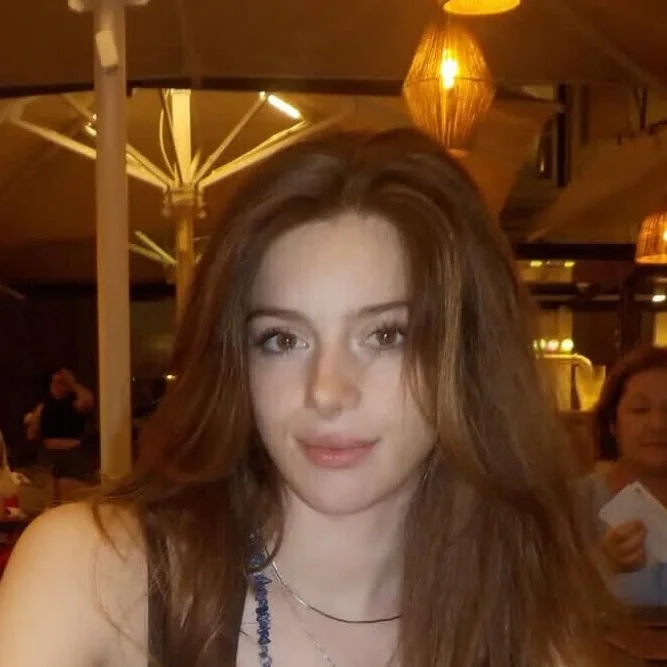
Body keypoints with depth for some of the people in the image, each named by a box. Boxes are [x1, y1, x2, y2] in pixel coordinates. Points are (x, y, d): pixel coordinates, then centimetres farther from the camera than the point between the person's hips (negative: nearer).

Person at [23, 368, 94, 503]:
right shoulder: (44, 406, 10)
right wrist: (33, 421, -8)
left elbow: (88, 400, -31)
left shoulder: (75, 404, -5)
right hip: (49, 456, 6)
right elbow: (32, 436, 12)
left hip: (72, 456, -6)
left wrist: (72, 382, -17)